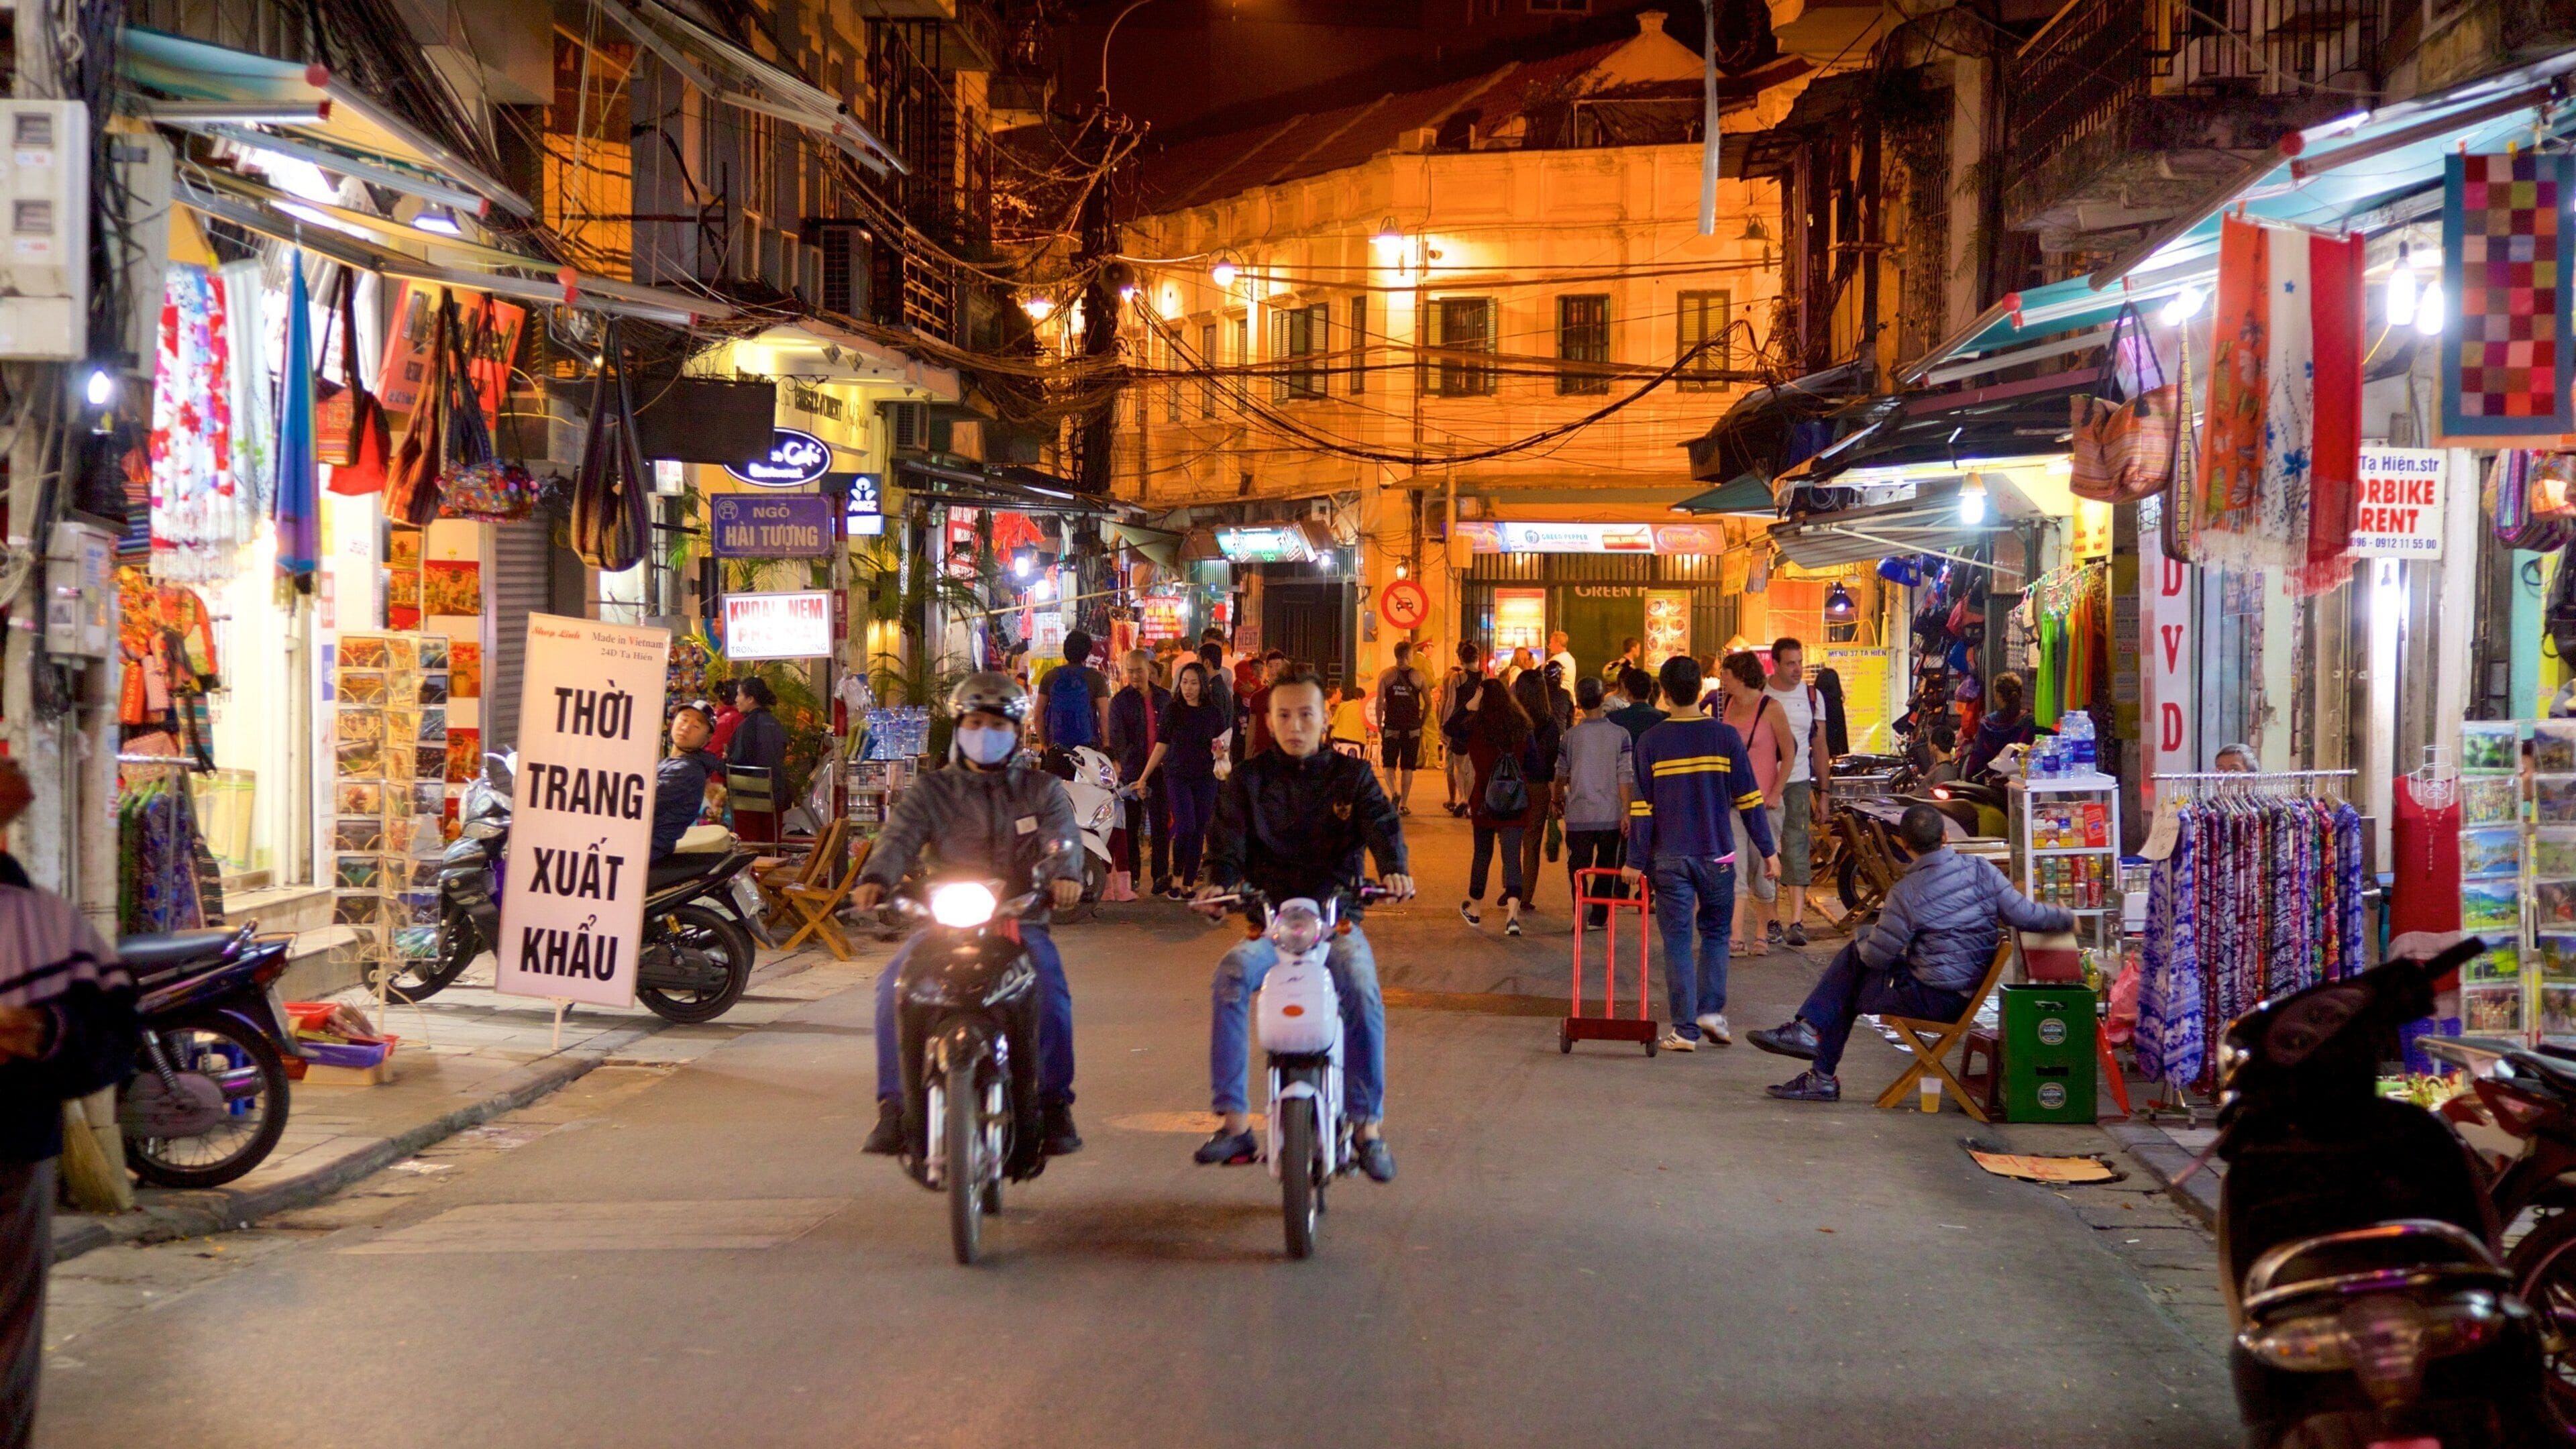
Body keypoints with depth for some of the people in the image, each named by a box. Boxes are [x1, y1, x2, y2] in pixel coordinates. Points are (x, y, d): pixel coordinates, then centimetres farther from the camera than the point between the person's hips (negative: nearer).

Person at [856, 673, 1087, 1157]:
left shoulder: (1040, 789, 13)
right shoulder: (932, 790, 13)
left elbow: (1062, 835, -6)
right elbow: (900, 836, -5)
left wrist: (1065, 874, -32)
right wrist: (875, 878, -29)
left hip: (1021, 920, -1)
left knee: (1051, 991, -30)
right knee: (894, 984, -26)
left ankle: (1054, 1105, -12)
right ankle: (894, 1105, -16)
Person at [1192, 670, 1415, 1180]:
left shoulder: (1352, 776, 10)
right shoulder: (1249, 780, 11)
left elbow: (1381, 823, -6)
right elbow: (1230, 840, -2)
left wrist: (1394, 868, -28)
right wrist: (1219, 882, -25)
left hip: (1336, 915, 0)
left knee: (1362, 989, -31)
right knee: (1231, 975, -31)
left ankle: (1369, 1124, -18)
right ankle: (1233, 1121, -27)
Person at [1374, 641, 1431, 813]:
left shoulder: (1386, 675, -3)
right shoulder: (1418, 676, -1)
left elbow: (1380, 703, -6)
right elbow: (1429, 703, 1)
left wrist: (1379, 725, 4)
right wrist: (1422, 722, 14)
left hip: (1391, 726, 0)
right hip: (1412, 728, 0)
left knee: (1389, 763, 10)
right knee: (1408, 766, 8)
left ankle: (1394, 792, -16)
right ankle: (1403, 804, 6)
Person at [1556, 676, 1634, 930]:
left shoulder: (1571, 735, -4)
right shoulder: (1620, 735, -6)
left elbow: (1561, 773, 6)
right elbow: (1625, 777, -7)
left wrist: (1558, 799, 24)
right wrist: (1626, 813, -1)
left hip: (1579, 815, 0)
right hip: (1610, 816, 0)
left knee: (1578, 869, 7)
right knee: (1606, 869, 15)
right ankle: (1599, 917, 13)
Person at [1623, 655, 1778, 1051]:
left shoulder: (1651, 743, -4)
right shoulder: (1726, 737, -3)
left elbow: (1642, 807, -4)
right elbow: (1749, 800, -2)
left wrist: (1636, 861, 2)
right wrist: (1768, 851, 5)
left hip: (1669, 858, -1)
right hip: (1717, 855, 1)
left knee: (1677, 941, 4)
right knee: (1716, 933, 18)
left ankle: (1685, 1029, 3)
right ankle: (1711, 1010, 5)